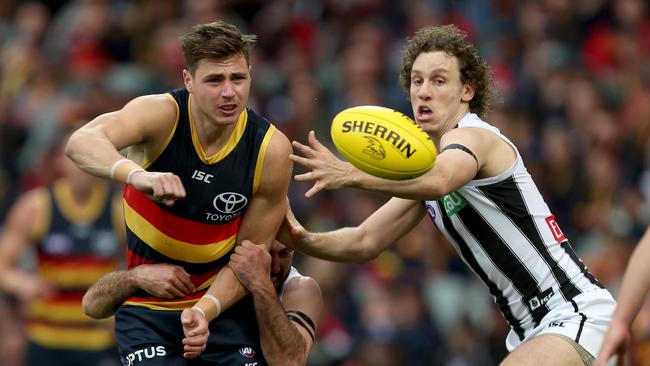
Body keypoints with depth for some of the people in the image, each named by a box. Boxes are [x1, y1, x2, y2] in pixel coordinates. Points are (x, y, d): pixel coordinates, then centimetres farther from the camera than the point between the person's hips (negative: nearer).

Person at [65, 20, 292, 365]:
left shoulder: (271, 149, -14)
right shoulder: (162, 114, -19)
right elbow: (82, 142, -39)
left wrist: (205, 310, -24)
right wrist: (136, 174, -59)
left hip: (222, 300, 2)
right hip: (145, 307, -2)